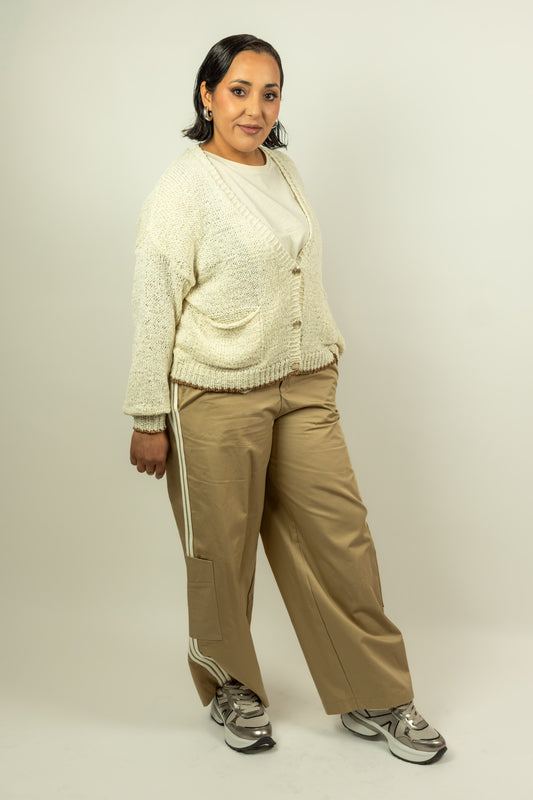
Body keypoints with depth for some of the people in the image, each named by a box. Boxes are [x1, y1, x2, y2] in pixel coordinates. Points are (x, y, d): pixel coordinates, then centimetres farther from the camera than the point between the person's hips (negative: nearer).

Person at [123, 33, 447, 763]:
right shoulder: (182, 189, -11)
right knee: (223, 553, 8)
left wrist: (329, 342, 24)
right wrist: (149, 420, -11)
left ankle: (374, 699, 23)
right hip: (217, 400, -6)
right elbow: (153, 309, -12)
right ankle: (231, 689, 33)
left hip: (304, 388, 6)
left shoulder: (283, 168, 10)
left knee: (341, 538, 7)